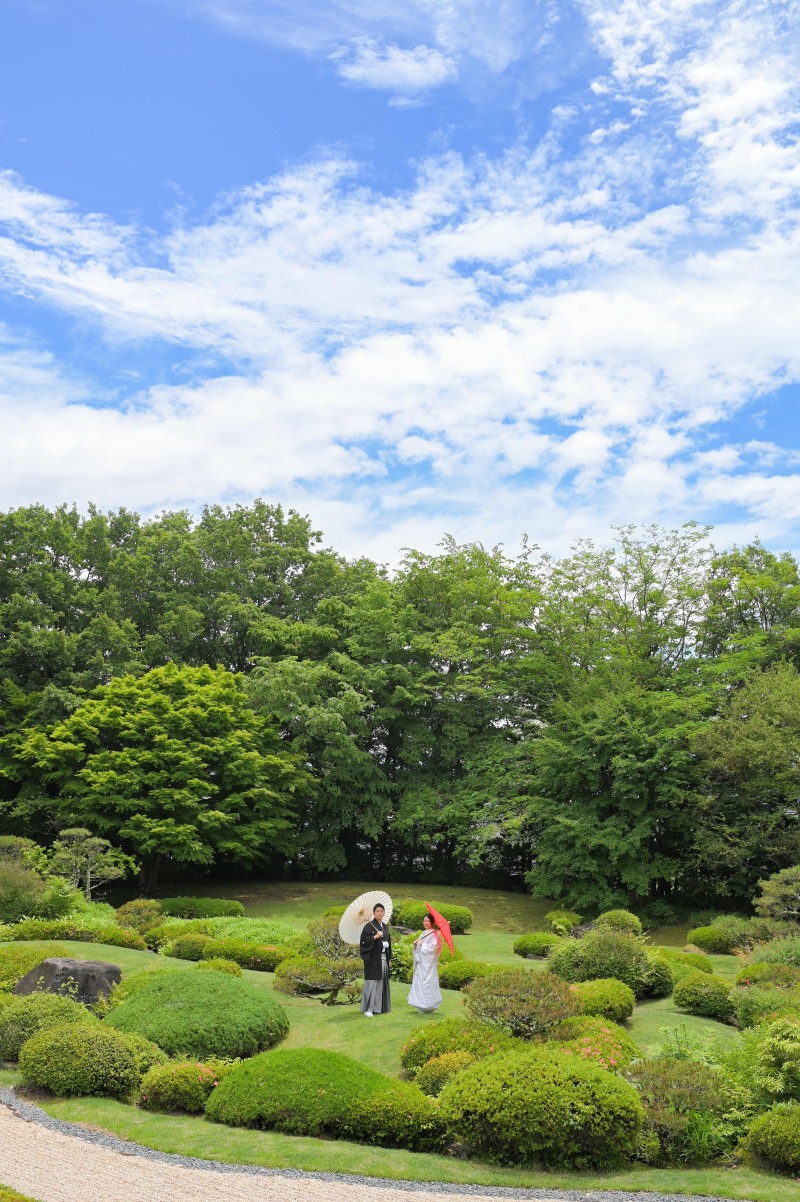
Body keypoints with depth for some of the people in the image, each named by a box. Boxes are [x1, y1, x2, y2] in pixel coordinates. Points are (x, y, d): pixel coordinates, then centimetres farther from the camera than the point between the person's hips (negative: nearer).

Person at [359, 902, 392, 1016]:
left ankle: (379, 1007, 17)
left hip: (383, 958, 7)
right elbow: (363, 940, -15)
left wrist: (389, 958, 15)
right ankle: (367, 1009, -7)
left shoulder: (385, 927, 13)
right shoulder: (369, 926, -7)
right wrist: (376, 936, -23)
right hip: (373, 959, -7)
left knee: (382, 982, 9)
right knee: (371, 983, -8)